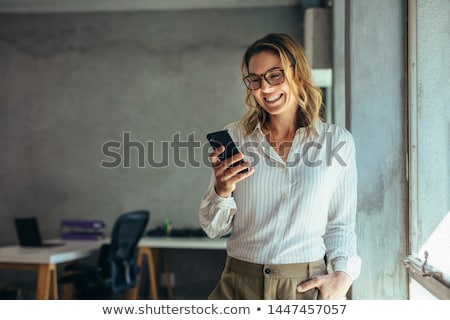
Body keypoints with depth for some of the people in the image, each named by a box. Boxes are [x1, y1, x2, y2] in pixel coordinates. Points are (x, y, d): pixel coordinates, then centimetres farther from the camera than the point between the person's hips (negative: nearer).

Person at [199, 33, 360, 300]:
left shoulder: (337, 141, 0)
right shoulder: (234, 137, 1)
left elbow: (341, 224, 5)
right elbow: (214, 229, 4)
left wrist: (343, 273, -10)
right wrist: (222, 191, -15)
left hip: (309, 286, 0)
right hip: (240, 286, 1)